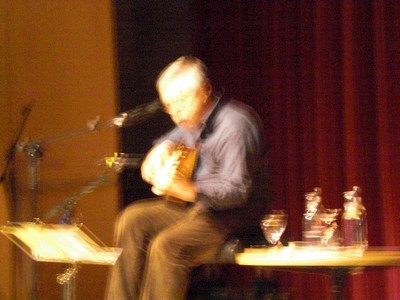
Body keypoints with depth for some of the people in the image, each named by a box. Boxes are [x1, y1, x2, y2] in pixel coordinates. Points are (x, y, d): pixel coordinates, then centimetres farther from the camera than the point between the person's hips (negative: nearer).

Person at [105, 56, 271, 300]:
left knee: (166, 245, -28)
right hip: (197, 206, 10)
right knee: (133, 220, 2)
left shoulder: (235, 124, -21)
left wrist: (188, 191, -40)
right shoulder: (193, 119, 9)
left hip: (235, 216, -10)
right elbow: (170, 141, 32)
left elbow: (237, 190, -28)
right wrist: (160, 151, 6)